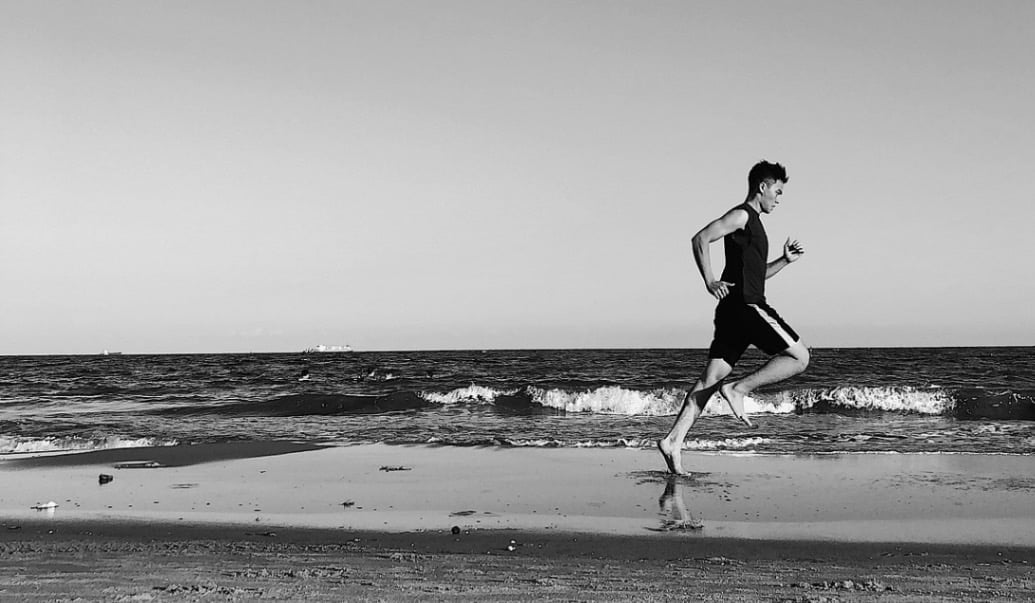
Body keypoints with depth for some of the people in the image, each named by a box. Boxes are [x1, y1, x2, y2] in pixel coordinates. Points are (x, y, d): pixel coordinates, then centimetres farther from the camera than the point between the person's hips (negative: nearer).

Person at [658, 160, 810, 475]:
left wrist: (784, 260, 21)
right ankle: (738, 389, -10)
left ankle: (673, 440, -5)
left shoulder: (752, 224, 26)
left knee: (711, 379, 2)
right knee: (799, 357, -5)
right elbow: (701, 239, -15)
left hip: (733, 309, 9)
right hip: (745, 306, -9)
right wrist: (709, 281, -21)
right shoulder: (741, 216, -4)